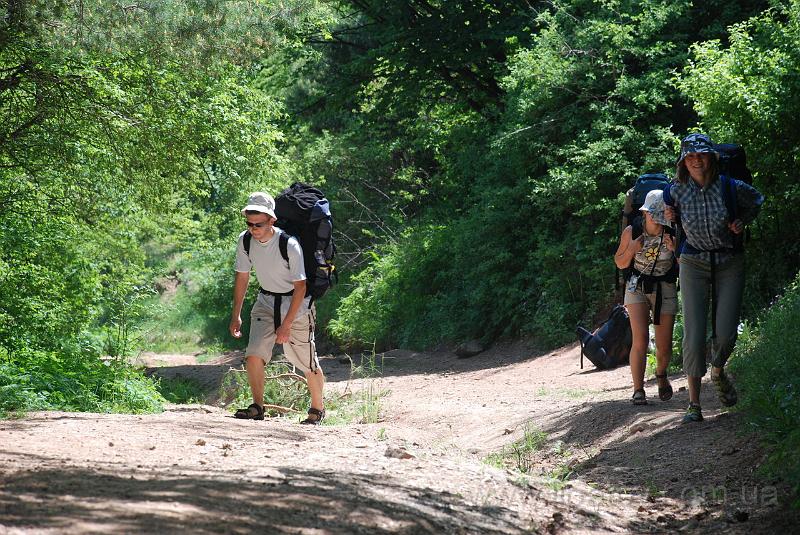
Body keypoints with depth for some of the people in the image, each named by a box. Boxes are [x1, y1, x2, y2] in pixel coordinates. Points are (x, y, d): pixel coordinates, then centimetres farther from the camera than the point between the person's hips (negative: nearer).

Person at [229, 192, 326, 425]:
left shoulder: (289, 244, -27)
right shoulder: (245, 241, -11)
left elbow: (300, 286, -22)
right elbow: (242, 277, 4)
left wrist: (286, 324, -24)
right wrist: (236, 315, 3)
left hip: (295, 303, -4)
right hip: (266, 301, 4)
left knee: (307, 362, 3)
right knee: (254, 354, -15)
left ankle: (317, 409, 23)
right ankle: (257, 407, -8)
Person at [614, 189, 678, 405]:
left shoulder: (672, 233, -11)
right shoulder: (631, 232, -9)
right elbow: (620, 263, 4)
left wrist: (675, 249, -23)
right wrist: (632, 249, -16)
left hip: (665, 290, 1)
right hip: (637, 287, 0)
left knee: (664, 346, 2)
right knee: (640, 339, -17)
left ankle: (661, 375, 35)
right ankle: (638, 390, -13)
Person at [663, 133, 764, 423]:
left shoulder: (731, 187, -8)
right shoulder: (676, 191, -5)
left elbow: (756, 200, 13)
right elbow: (670, 214, 17)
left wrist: (742, 221, -2)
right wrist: (670, 217, -4)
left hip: (730, 263, 0)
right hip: (694, 264, 0)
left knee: (726, 332, -5)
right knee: (693, 333, -11)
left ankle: (718, 372, 31)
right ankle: (694, 404, -4)